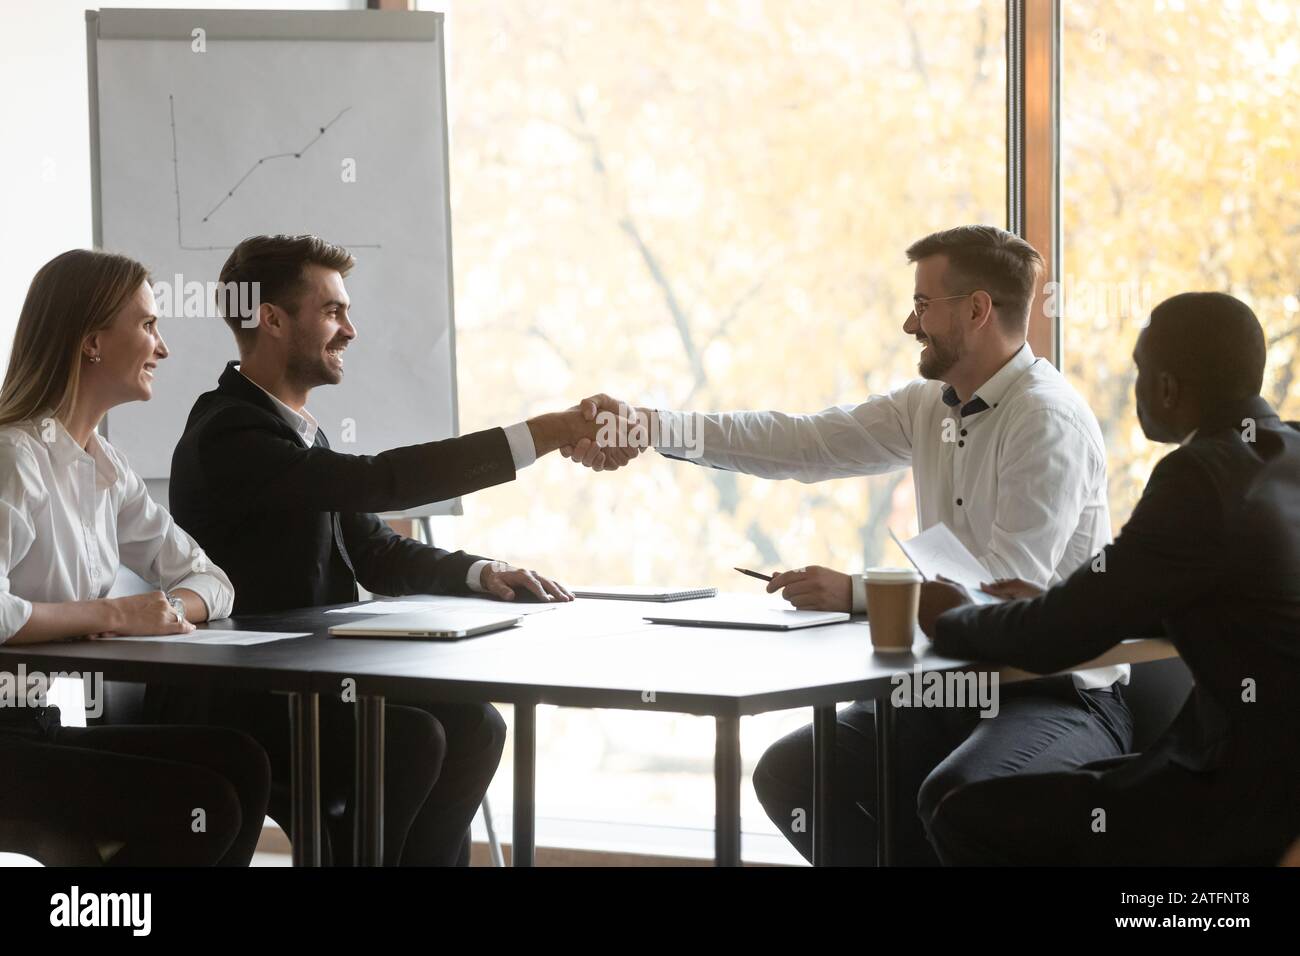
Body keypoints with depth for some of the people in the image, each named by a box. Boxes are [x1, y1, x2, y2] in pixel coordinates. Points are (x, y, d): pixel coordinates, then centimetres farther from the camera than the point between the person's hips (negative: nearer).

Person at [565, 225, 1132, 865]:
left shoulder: (1049, 421, -17)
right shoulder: (930, 405, 9)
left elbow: (1010, 587, -24)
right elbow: (803, 443, 4)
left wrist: (854, 594, -26)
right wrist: (653, 427, -5)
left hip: (1061, 694, -8)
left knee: (953, 793, -36)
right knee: (790, 773, -5)